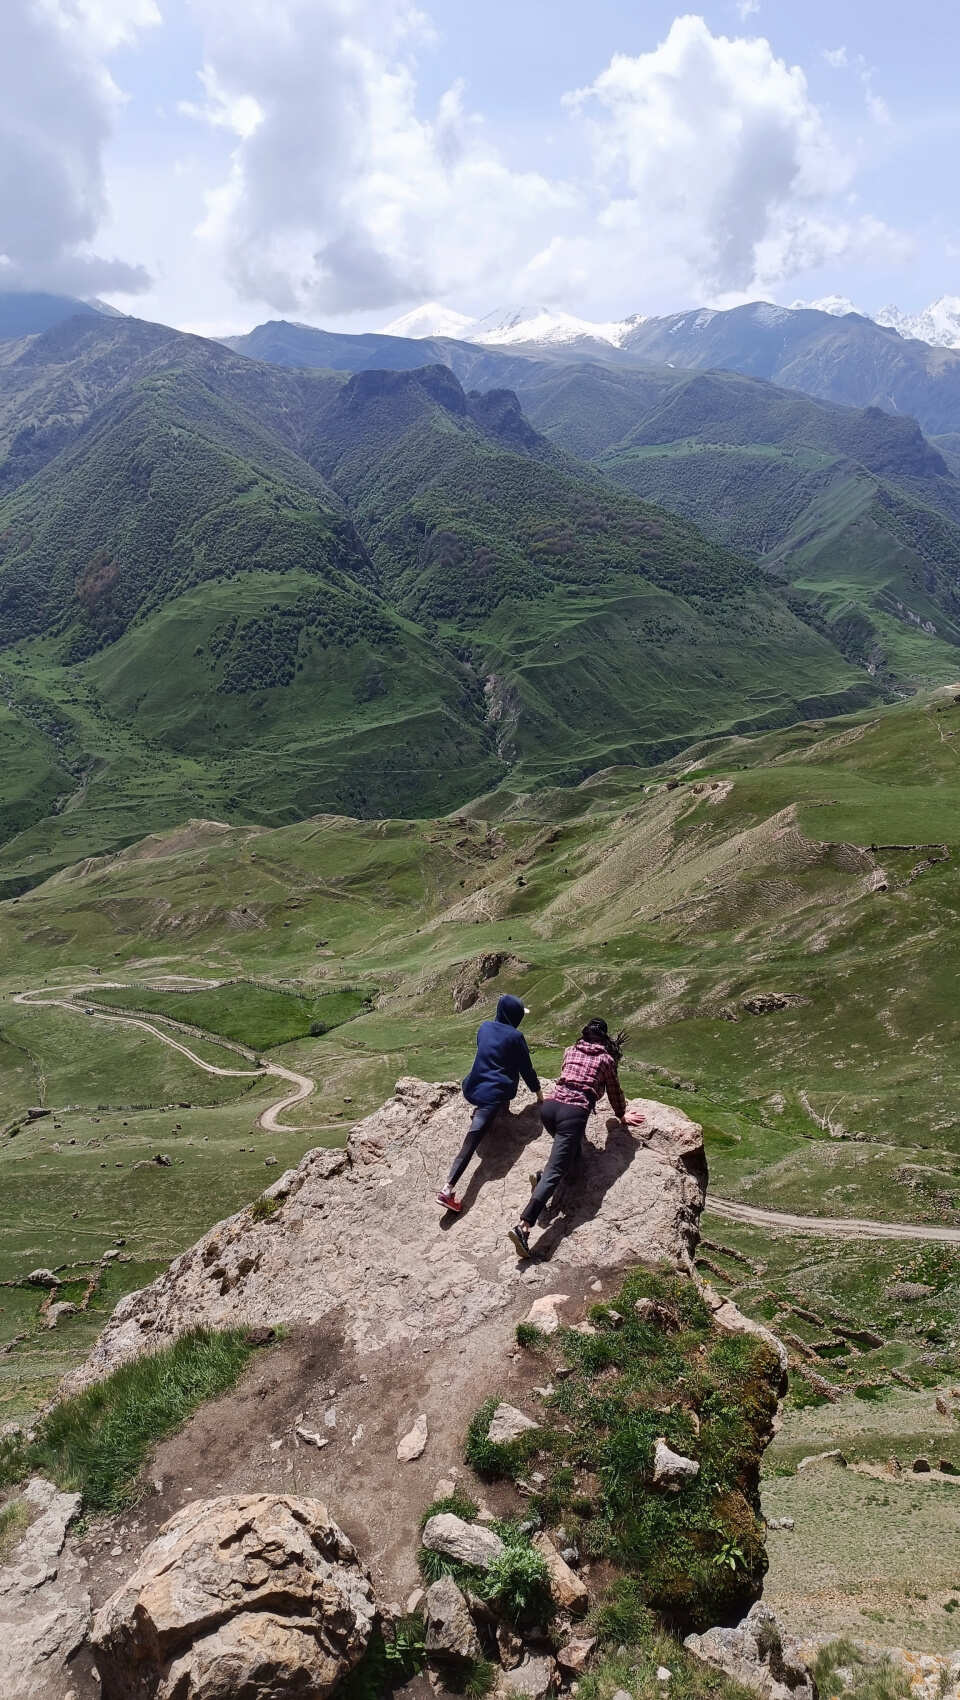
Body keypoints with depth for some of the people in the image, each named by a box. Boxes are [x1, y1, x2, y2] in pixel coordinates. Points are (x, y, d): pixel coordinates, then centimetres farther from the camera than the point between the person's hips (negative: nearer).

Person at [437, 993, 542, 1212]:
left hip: (473, 1086, 7)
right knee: (472, 1139, -13)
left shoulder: (484, 1027, 11)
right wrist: (538, 1092, 16)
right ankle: (448, 1189, -22)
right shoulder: (515, 1036, -5)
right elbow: (526, 1068, 3)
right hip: (493, 1094, -7)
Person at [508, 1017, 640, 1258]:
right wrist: (622, 1115, 44)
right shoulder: (606, 1059, 13)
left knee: (573, 1149, 28)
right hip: (574, 1114, -5)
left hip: (550, 1105, 5)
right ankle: (523, 1226, -24)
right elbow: (615, 1092, 25)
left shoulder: (570, 1051, 22)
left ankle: (543, 1175, 2)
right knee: (555, 1174, -10)